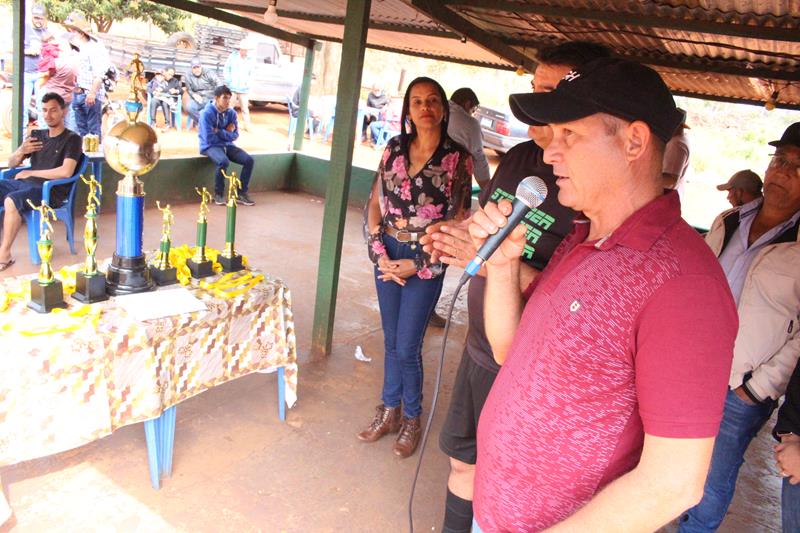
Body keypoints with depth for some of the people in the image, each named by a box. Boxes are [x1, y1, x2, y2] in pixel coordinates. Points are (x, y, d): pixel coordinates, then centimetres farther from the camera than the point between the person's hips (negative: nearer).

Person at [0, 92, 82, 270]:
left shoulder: (72, 139, -2)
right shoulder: (37, 136, 17)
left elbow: (66, 172, -17)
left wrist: (30, 173, -9)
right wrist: (20, 151, -5)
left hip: (52, 191, -7)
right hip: (26, 184, 7)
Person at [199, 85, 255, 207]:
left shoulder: (231, 113, 2)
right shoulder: (207, 113, -15)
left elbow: (235, 135, 1)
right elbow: (209, 139, -20)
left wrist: (219, 132, -13)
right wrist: (226, 133, -9)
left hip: (227, 145, 6)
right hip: (210, 146, -6)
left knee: (249, 160, -16)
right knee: (223, 161, -37)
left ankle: (241, 193, -4)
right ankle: (219, 194, -15)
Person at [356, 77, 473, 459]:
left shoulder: (458, 158, -8)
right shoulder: (394, 149, 3)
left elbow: (458, 220, -8)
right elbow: (374, 203, 6)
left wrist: (417, 265, -11)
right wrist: (380, 254, -5)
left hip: (426, 259, -4)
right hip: (388, 254, 4)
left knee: (407, 347, 1)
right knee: (391, 340, 15)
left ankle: (411, 418, 25)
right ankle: (389, 411, 33)